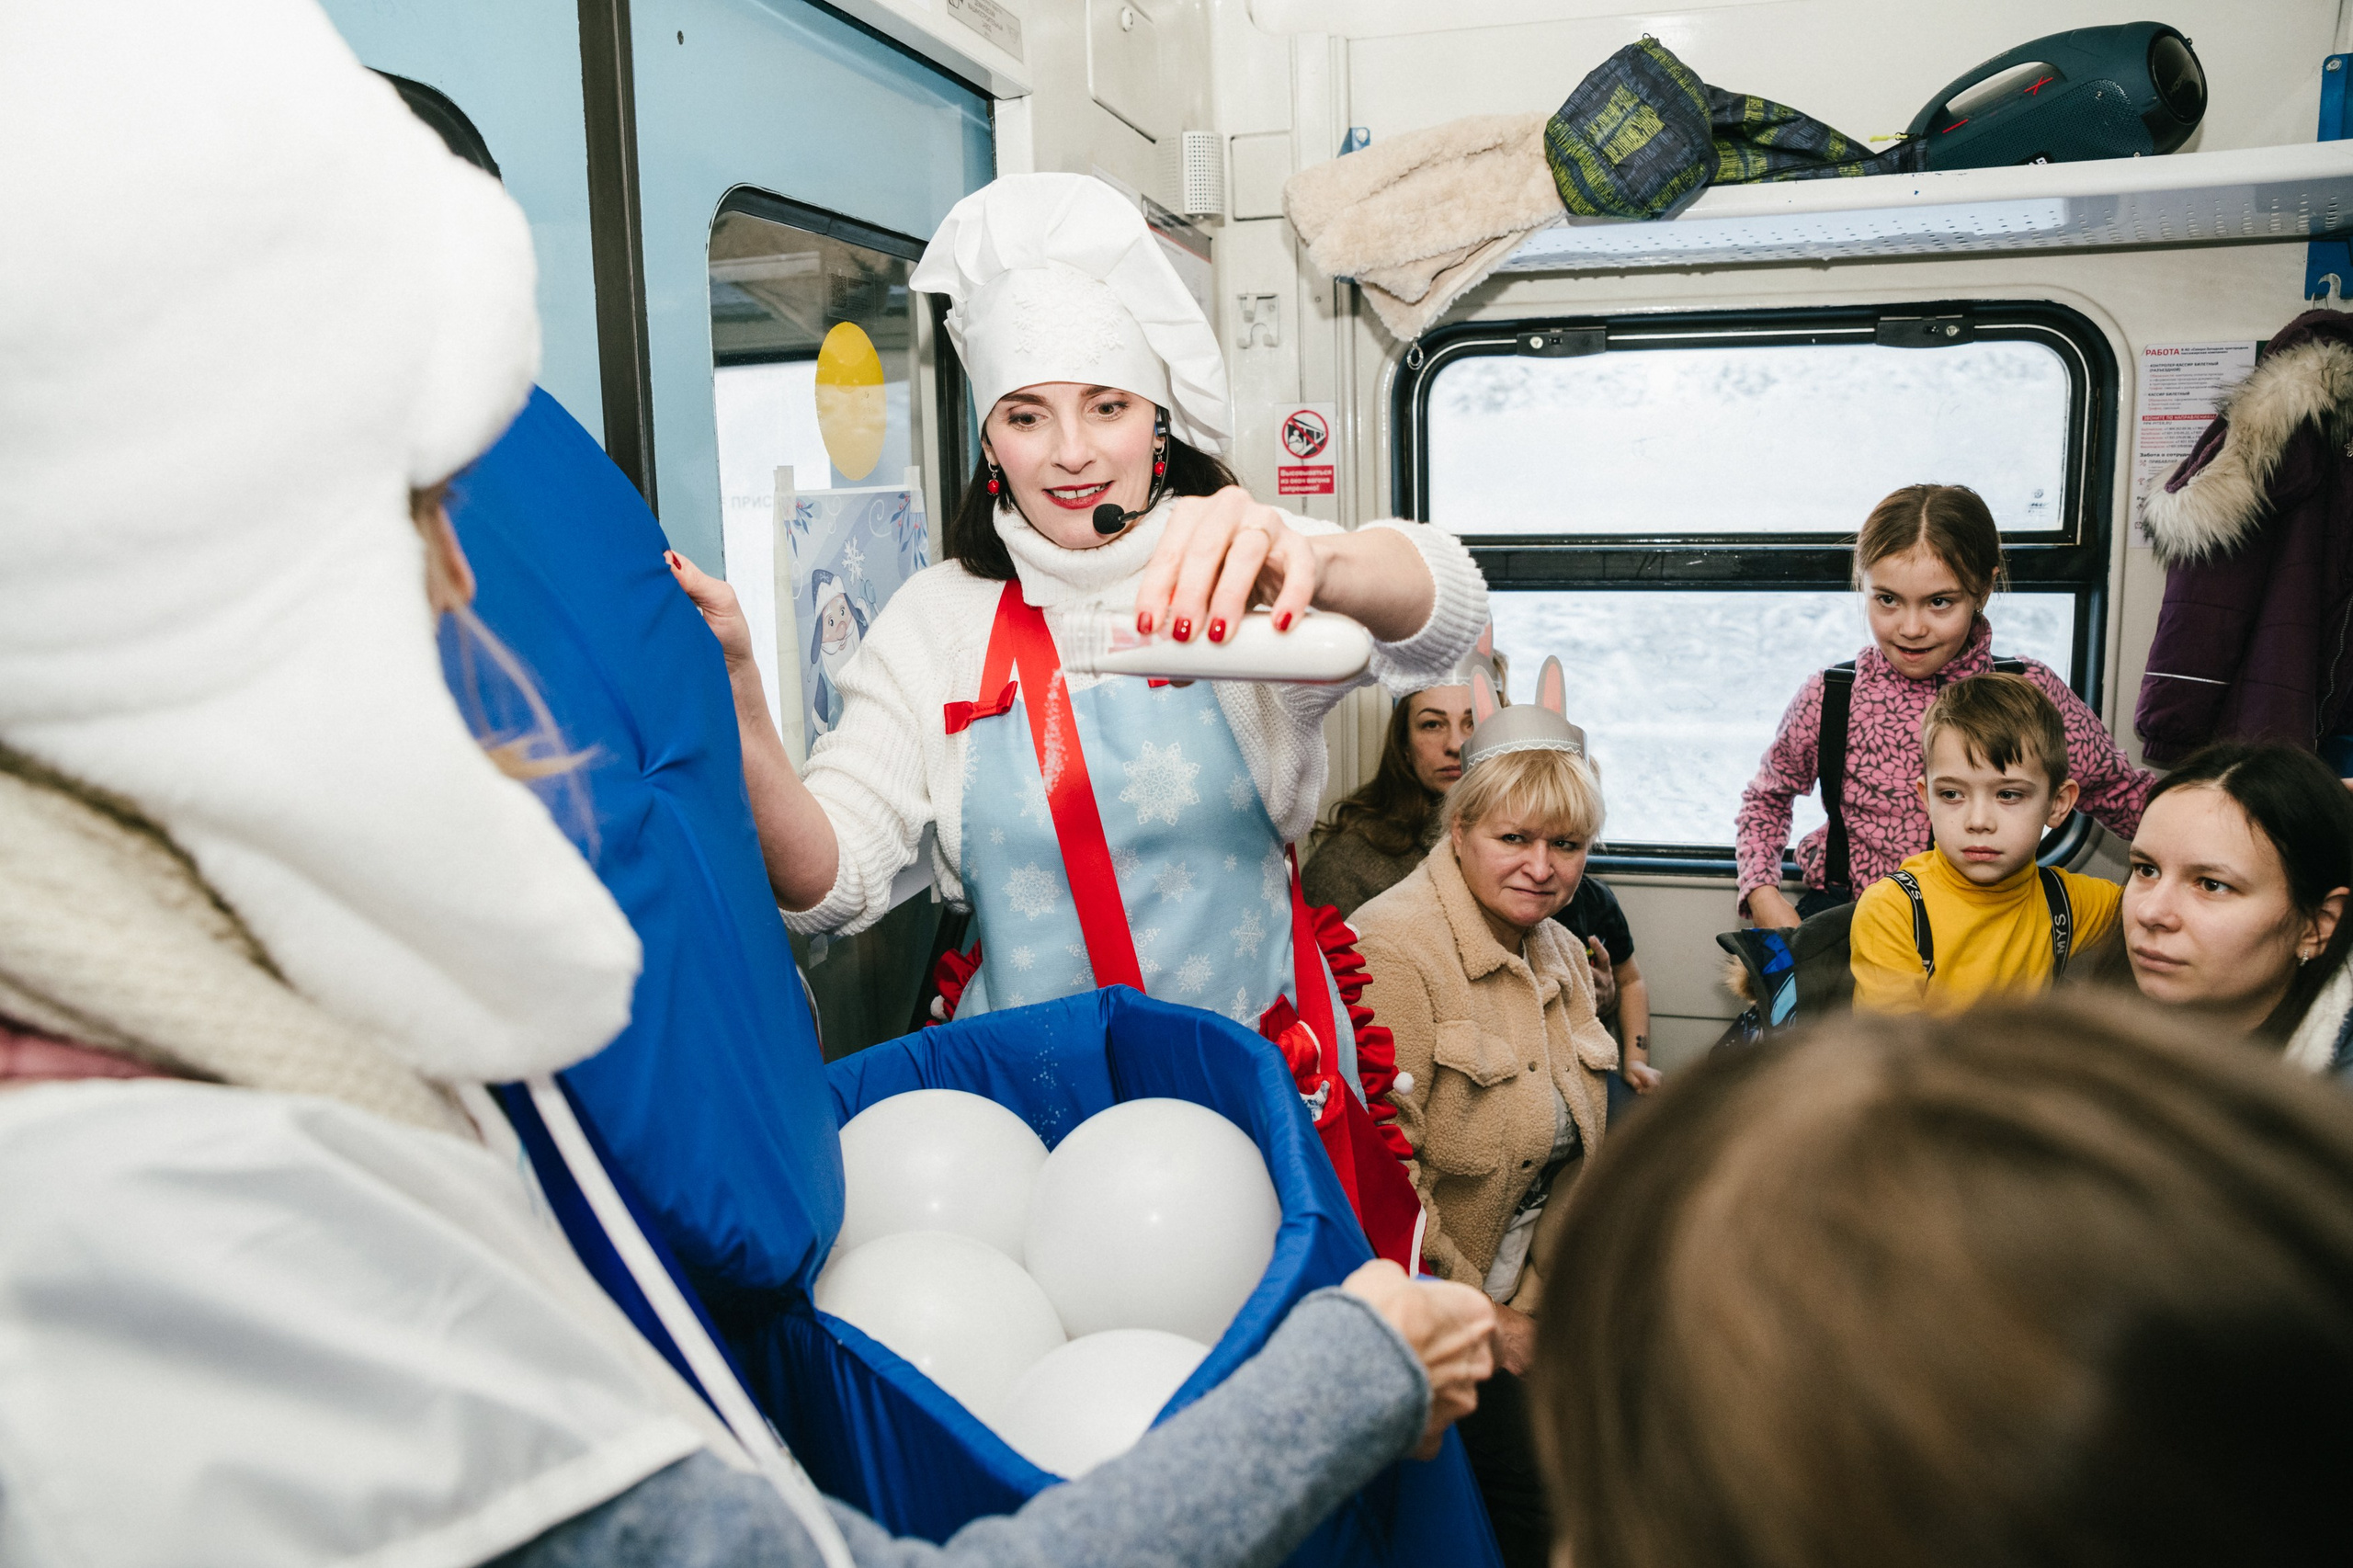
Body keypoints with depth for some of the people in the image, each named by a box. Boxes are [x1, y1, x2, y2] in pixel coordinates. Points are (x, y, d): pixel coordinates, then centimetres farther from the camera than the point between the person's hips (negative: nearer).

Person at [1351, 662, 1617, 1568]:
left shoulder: (1562, 956, 8)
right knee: (1530, 1492, -11)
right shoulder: (1395, 948, -18)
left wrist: (1541, 1306, 11)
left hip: (1517, 1306, 7)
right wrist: (1477, 1318, -13)